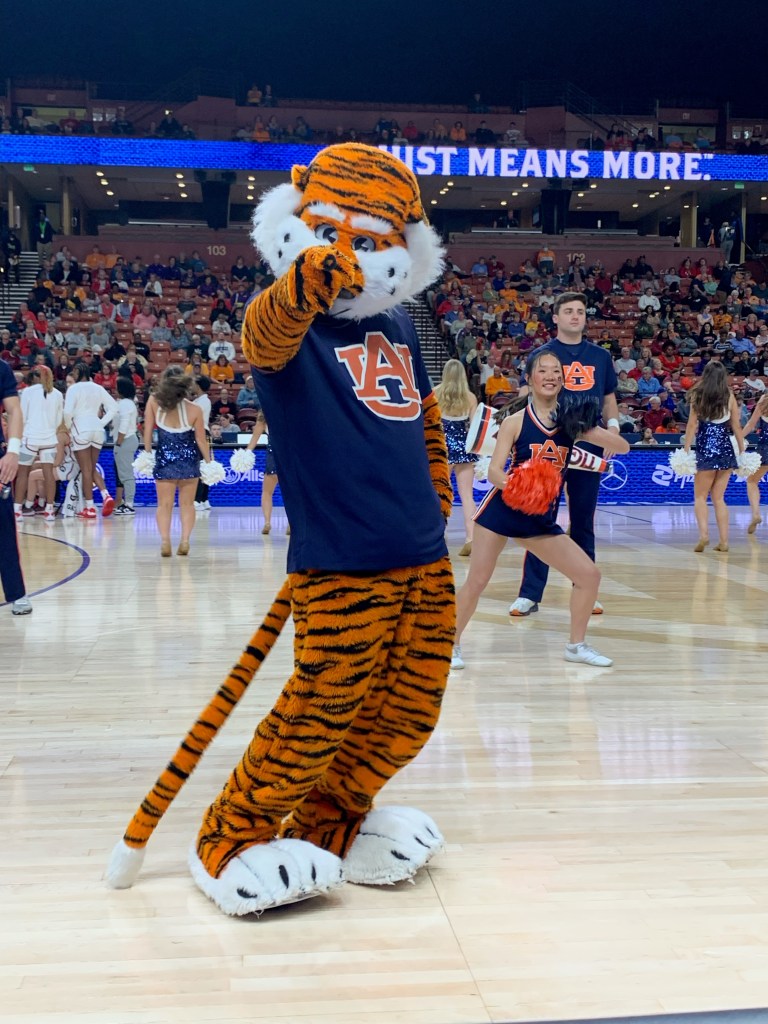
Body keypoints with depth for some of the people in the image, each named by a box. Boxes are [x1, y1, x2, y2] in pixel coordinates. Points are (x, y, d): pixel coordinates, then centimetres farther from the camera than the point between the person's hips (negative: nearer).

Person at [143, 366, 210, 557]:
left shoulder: (153, 402, -9)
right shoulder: (194, 409, -10)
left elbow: (148, 431, -6)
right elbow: (201, 440, -4)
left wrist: (148, 453, 6)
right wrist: (209, 462, 8)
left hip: (164, 458, 0)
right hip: (189, 459, 0)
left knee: (164, 504, 8)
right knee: (187, 503, 13)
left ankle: (165, 540, -10)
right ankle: (185, 540, 1)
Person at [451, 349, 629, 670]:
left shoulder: (570, 421, 2)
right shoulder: (515, 421, -8)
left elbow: (622, 447, 0)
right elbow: (494, 471, -13)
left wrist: (589, 428, -17)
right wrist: (512, 483, -36)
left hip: (542, 520, 4)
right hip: (502, 511, -4)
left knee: (589, 575, 1)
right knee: (476, 582, -6)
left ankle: (576, 646, 18)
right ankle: (452, 644, 14)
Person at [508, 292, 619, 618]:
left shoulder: (601, 356, 12)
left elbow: (608, 397, 18)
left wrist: (612, 425, 1)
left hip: (589, 449, 3)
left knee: (583, 521, 9)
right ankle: (530, 593, 4)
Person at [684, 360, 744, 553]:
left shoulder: (698, 395, -3)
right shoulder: (729, 397, 2)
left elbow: (692, 425, -6)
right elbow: (736, 427, 5)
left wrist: (685, 450, -3)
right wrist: (742, 451, 13)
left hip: (705, 449, -2)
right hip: (726, 449, 2)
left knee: (700, 496, 7)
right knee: (719, 497, 12)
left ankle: (704, 534, -15)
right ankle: (724, 541, 7)